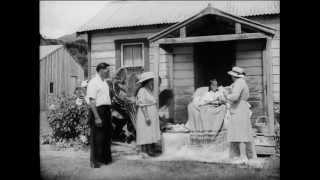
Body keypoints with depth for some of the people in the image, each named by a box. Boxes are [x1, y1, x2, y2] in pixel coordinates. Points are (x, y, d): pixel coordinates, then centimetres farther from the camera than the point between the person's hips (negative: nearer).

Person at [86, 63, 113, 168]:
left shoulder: (105, 82, 14)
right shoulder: (93, 82, -13)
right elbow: (92, 101, -18)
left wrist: (108, 112, 15)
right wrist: (97, 117, -22)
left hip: (106, 111, 9)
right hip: (98, 111, -9)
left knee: (107, 135, 15)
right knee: (97, 137, 0)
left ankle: (106, 158, 29)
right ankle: (95, 161, 13)